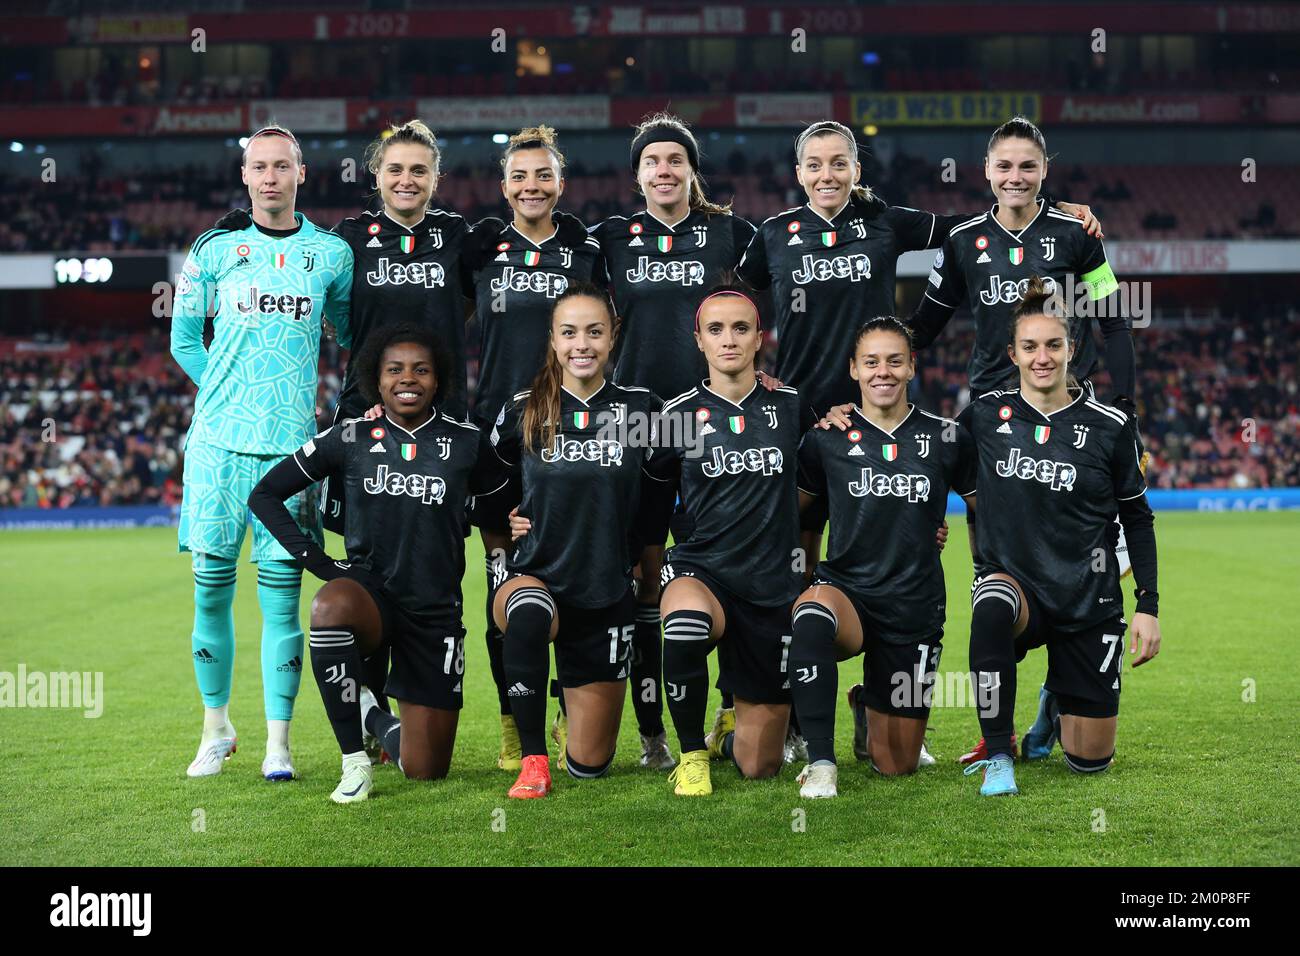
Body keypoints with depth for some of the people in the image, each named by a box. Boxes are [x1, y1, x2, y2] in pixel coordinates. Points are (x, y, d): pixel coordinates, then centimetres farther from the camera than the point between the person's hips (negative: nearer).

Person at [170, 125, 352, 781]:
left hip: (289, 444, -1)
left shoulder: (331, 253, 7)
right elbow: (183, 337, 14)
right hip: (217, 442, 1)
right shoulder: (215, 249, 6)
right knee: (211, 585, 3)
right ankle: (217, 727, 19)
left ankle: (277, 742, 4)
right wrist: (227, 394, 8)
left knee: (281, 589, -3)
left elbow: (352, 335, 21)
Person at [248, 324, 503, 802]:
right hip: (371, 588, -1)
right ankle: (355, 761, -23)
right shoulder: (350, 438, -1)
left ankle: (376, 718, 37)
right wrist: (315, 559, -5)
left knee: (425, 770, 0)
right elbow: (264, 494, 4)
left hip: (436, 611, 1)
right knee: (331, 606, -41)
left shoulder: (466, 442, 0)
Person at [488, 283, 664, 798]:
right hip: (535, 576, -1)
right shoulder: (522, 411, -3)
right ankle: (532, 760, -23)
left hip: (607, 595, 1)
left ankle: (571, 689, 41)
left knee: (588, 765, 6)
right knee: (529, 614, -41)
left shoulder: (641, 408, -3)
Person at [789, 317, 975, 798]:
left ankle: (868, 709, 42)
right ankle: (820, 764, -28)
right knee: (812, 615, -41)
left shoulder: (947, 438, 3)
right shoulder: (827, 438, 0)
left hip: (916, 609, 1)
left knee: (897, 765, 5)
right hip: (846, 590, -1)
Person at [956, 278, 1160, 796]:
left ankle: (1056, 704, 40)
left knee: (1090, 760, 3)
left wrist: (1148, 606, -1)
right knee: (992, 604, -40)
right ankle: (997, 758, -24)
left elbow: (1137, 518, 4)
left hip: (1088, 603, 1)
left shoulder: (1110, 427, -5)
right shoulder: (985, 415, -4)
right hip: (1012, 581, -1)